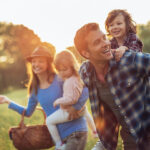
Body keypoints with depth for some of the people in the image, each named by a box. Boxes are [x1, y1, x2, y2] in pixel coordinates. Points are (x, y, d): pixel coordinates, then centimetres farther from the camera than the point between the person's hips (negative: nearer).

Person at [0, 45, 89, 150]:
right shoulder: (35, 89, 7)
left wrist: (74, 107, -25)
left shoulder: (60, 80, -11)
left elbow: (85, 91, -14)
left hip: (76, 132, -6)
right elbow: (28, 112, 20)